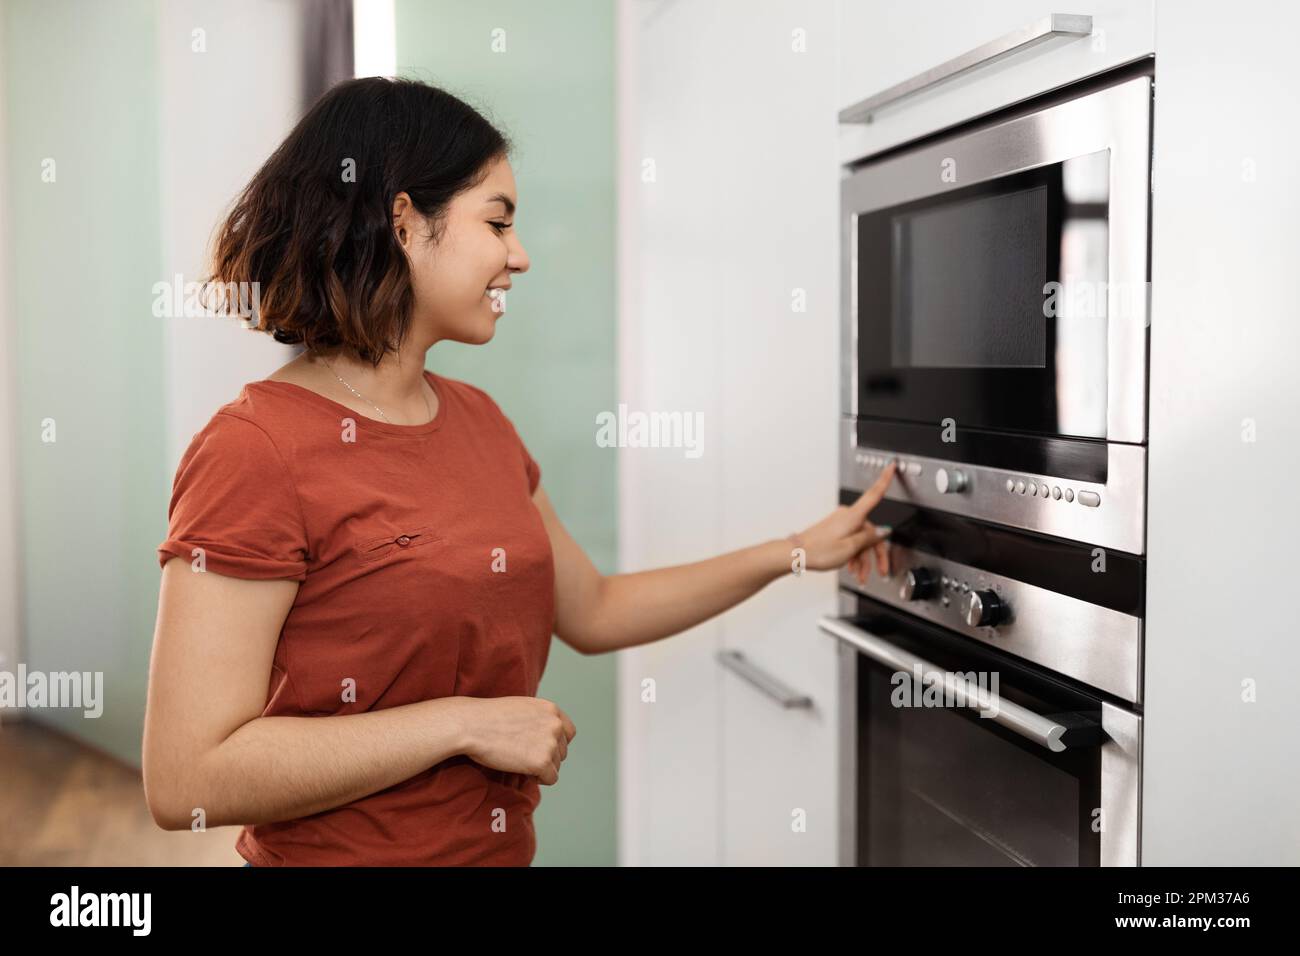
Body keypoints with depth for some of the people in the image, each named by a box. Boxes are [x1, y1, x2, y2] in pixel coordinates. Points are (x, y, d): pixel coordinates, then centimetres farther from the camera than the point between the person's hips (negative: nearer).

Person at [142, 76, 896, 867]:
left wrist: (798, 554, 12)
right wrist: (465, 723, -23)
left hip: (504, 846, 8)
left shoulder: (478, 419, 3)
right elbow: (187, 780, -24)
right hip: (337, 851, -7)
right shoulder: (255, 451, -20)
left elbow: (591, 612, 14)